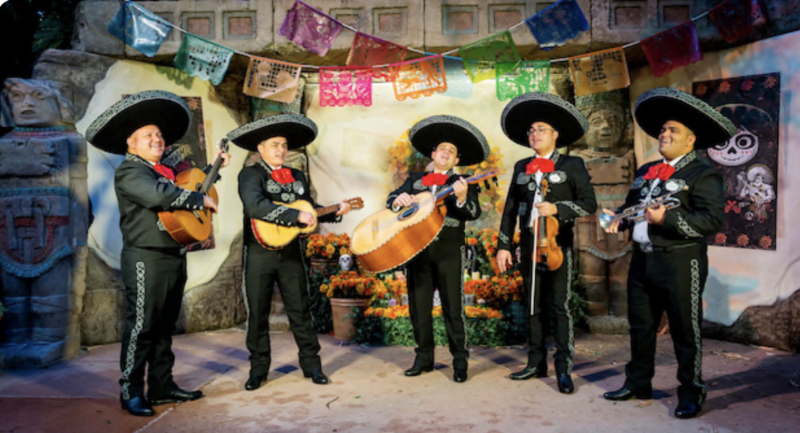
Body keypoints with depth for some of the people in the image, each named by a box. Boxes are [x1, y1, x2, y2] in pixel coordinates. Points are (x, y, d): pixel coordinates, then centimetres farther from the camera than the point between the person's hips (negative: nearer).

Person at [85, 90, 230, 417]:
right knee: (141, 326, -3)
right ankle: (131, 392, 7)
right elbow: (158, 195, -27)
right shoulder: (129, 171, -9)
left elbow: (190, 186, 32)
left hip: (174, 258, 9)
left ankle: (162, 387, 23)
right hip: (146, 260, -9)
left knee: (164, 327, 13)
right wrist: (200, 200, -18)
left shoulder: (165, 172, 19)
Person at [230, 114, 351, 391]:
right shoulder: (250, 175, -5)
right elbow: (255, 206, -24)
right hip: (259, 253, -4)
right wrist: (297, 216, -27)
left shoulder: (297, 177, 13)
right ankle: (258, 369, 18)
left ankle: (312, 365, 17)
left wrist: (336, 212, 1)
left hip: (291, 253, 4)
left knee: (300, 311, 8)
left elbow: (310, 211, 17)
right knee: (258, 314, 6)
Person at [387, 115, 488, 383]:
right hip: (417, 248, 3)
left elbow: (474, 213, -6)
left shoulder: (462, 184, 8)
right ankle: (424, 358, 19)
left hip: (449, 250, -3)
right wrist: (398, 199, -11)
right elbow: (391, 199, 12)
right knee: (419, 305, 7)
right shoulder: (415, 180, 16)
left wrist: (462, 198, -27)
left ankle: (460, 362, 7)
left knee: (453, 307, -3)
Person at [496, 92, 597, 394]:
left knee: (559, 306, -3)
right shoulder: (521, 167, 12)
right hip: (528, 242, 4)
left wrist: (557, 208, -18)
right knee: (533, 306, 10)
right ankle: (536, 363, 20)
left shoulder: (572, 165, 1)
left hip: (558, 244, -4)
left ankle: (564, 369, 4)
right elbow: (510, 208, 10)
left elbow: (588, 204, -4)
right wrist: (503, 245, 5)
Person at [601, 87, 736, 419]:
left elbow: (714, 219, -17)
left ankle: (691, 392, 19)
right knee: (640, 326, 15)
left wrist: (668, 219, -26)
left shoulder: (702, 174, -7)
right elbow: (631, 205, 26)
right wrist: (619, 218, 5)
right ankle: (638, 384, 29)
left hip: (680, 264, -7)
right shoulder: (646, 171, 16)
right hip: (642, 260, 7)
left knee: (685, 331, 4)